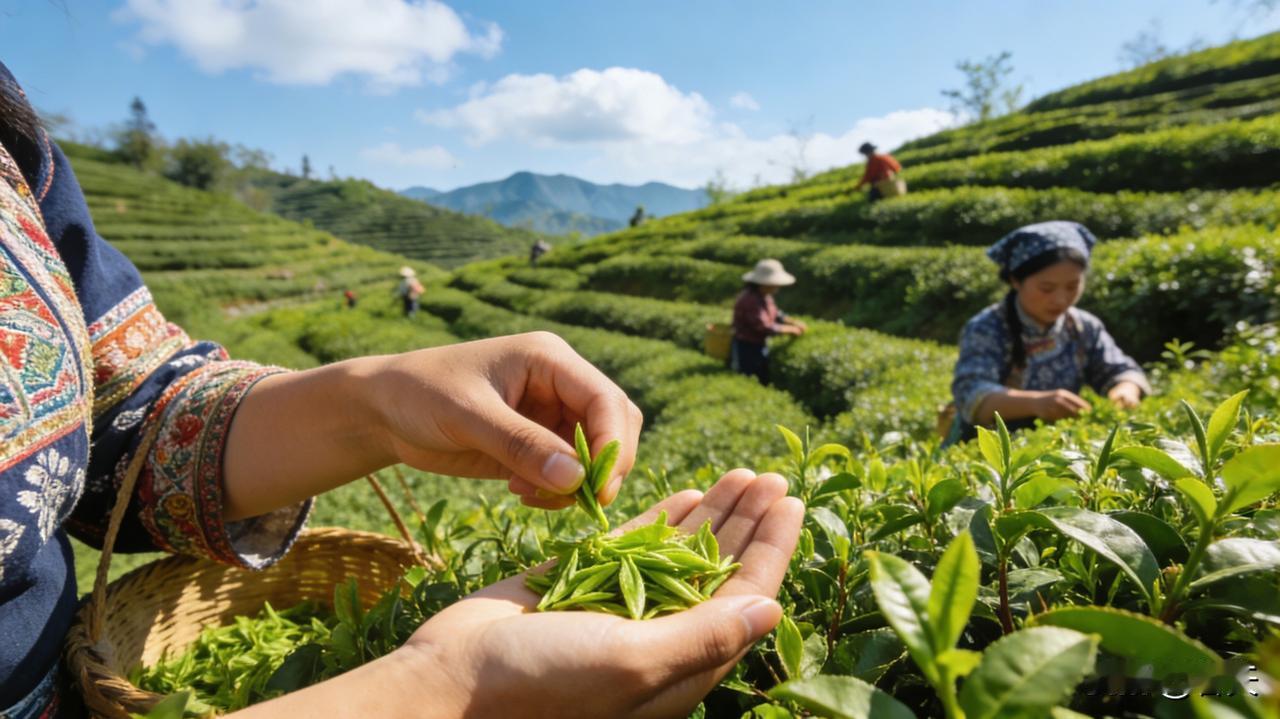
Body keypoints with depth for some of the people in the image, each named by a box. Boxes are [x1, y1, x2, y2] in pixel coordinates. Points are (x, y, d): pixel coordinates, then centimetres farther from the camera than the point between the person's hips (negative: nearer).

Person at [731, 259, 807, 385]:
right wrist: (790, 329, -16)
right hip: (745, 349, -9)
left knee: (764, 383, 15)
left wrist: (793, 322, -1)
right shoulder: (750, 299, -28)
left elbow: (775, 314, 15)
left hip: (760, 346, 10)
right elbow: (765, 328, -29)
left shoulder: (764, 295, 2)